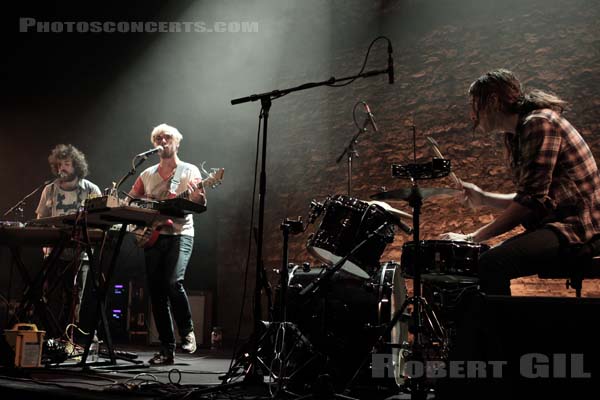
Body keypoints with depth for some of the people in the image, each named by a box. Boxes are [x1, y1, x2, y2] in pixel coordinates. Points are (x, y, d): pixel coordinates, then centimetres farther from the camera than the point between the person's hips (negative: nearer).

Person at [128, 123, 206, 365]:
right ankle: (166, 350, 7)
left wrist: (197, 196, -29)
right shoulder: (147, 175, 18)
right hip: (152, 236, 5)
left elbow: (200, 204, -6)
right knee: (156, 293, 1)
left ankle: (187, 332, -2)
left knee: (173, 282, -25)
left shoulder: (189, 171, 5)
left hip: (179, 234, -4)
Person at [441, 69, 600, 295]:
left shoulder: (539, 123, -14)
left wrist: (474, 238, -19)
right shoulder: (515, 135, 15)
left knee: (492, 265, -28)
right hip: (552, 225, 10)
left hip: (575, 227, -10)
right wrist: (483, 198, 8)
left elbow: (532, 200, -21)